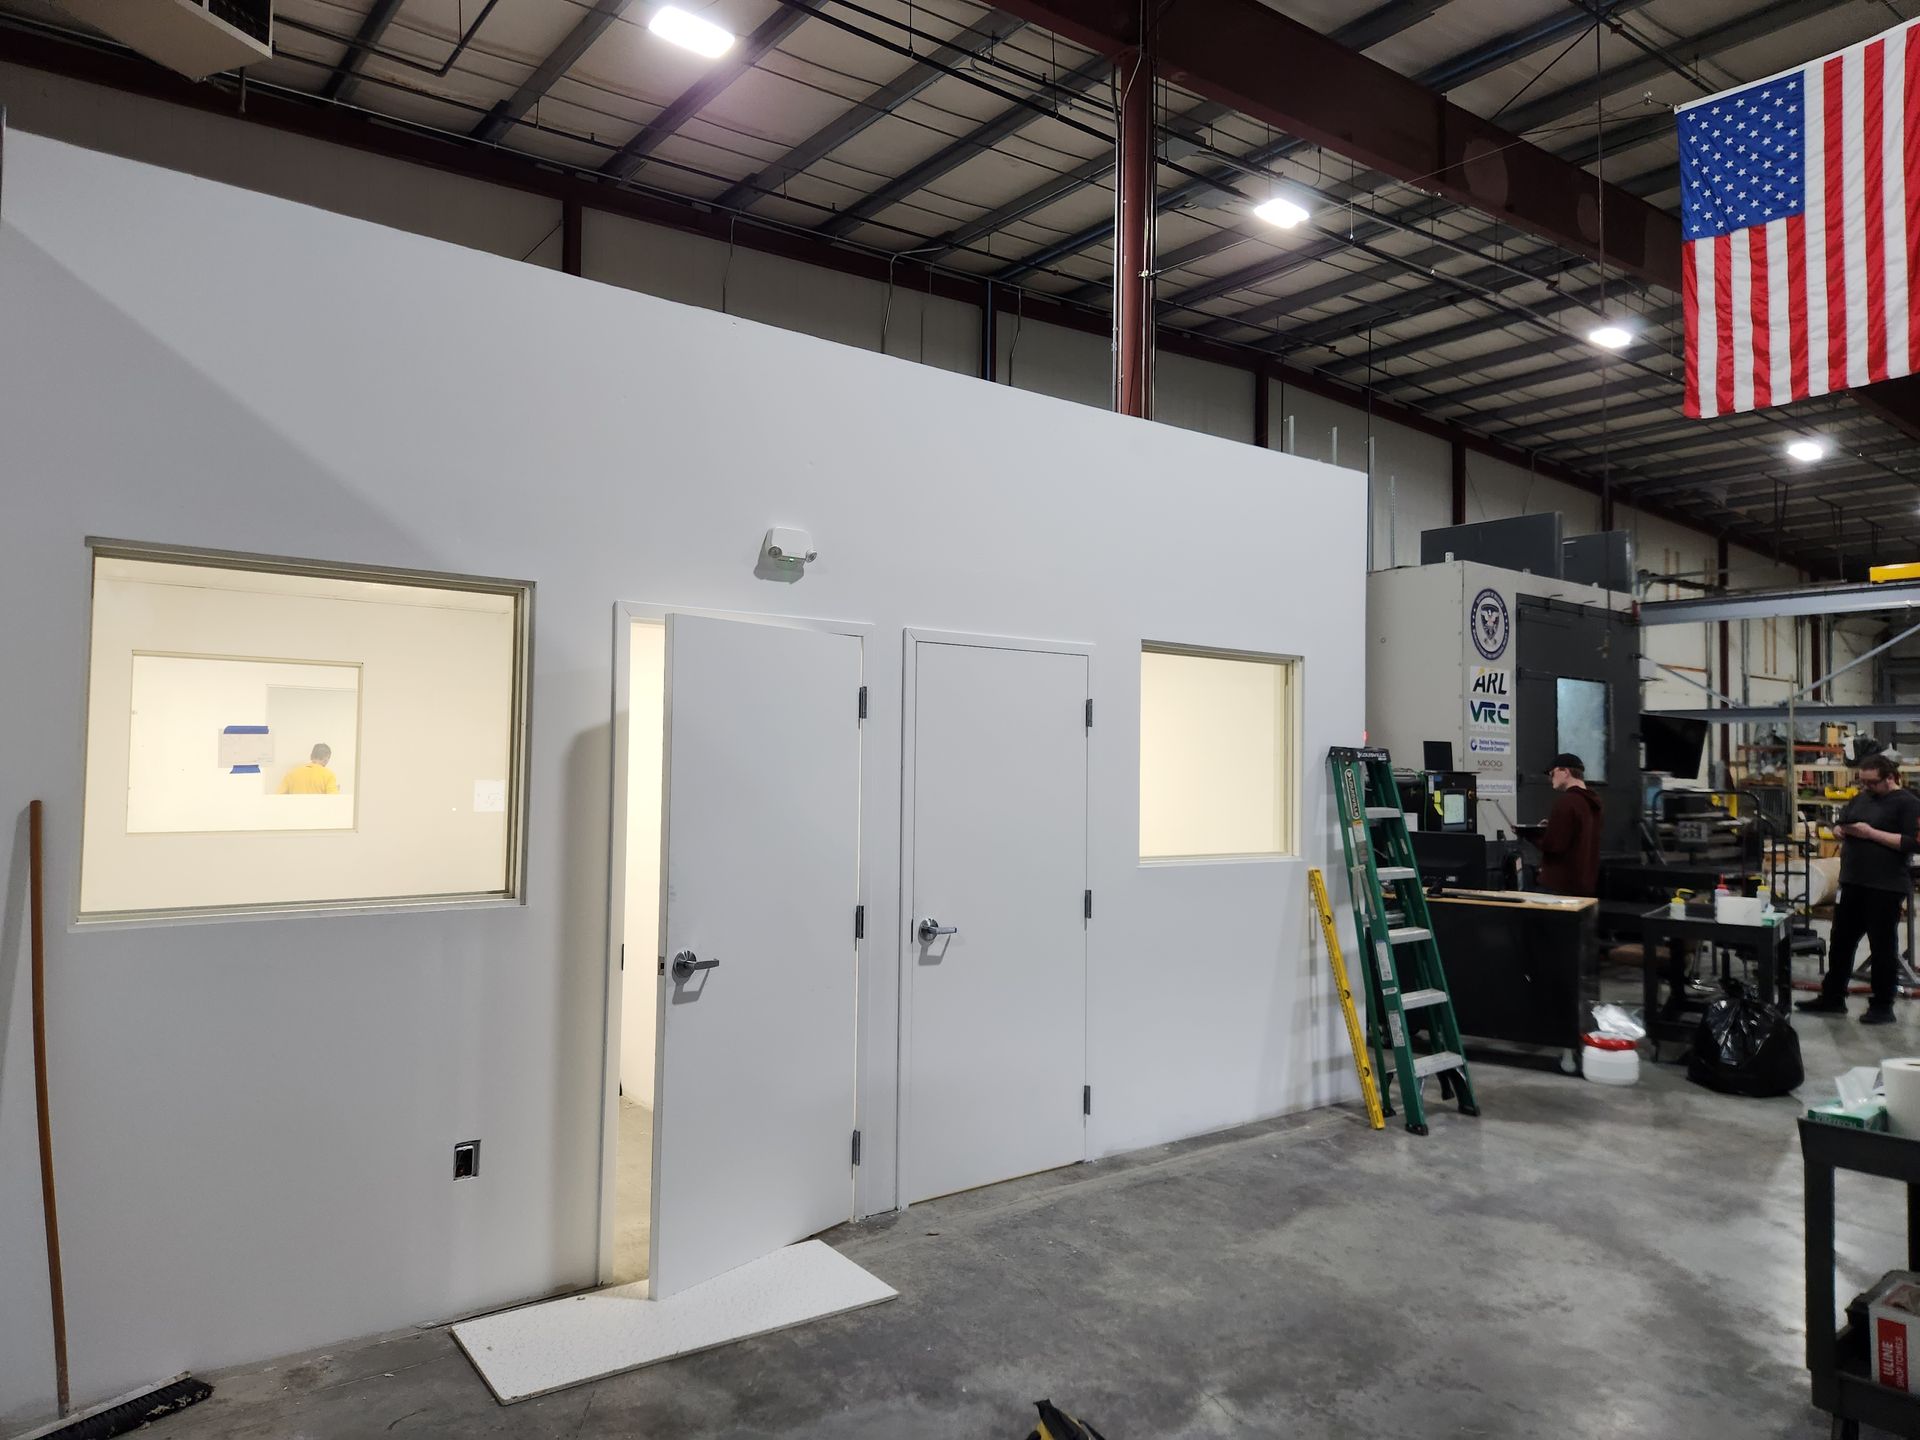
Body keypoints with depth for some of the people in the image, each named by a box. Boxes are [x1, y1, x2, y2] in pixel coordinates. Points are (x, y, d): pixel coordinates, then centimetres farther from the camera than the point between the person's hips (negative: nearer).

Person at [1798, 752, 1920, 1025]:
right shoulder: (1860, 798, 14)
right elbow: (1839, 824, 23)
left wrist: (1872, 833, -20)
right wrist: (1842, 830, 1)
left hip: (1885, 887, -7)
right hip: (1852, 883, 7)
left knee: (1883, 948, 3)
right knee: (1840, 942, 12)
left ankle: (1883, 1007, 13)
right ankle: (1832, 998, 22)